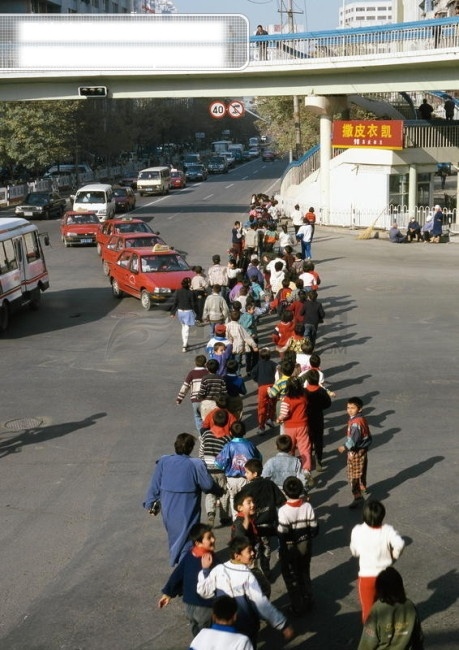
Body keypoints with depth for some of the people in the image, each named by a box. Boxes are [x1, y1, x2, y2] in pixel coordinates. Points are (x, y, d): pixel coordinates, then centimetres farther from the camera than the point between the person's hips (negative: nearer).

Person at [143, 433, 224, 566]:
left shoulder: (163, 462, -9)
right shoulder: (196, 465, -18)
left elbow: (154, 485, -2)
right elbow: (208, 485, -8)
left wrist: (150, 503, 11)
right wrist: (219, 491, 13)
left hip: (168, 511, 4)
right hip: (187, 513, -4)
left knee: (174, 537, 26)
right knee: (186, 540, 9)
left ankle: (175, 560, 42)